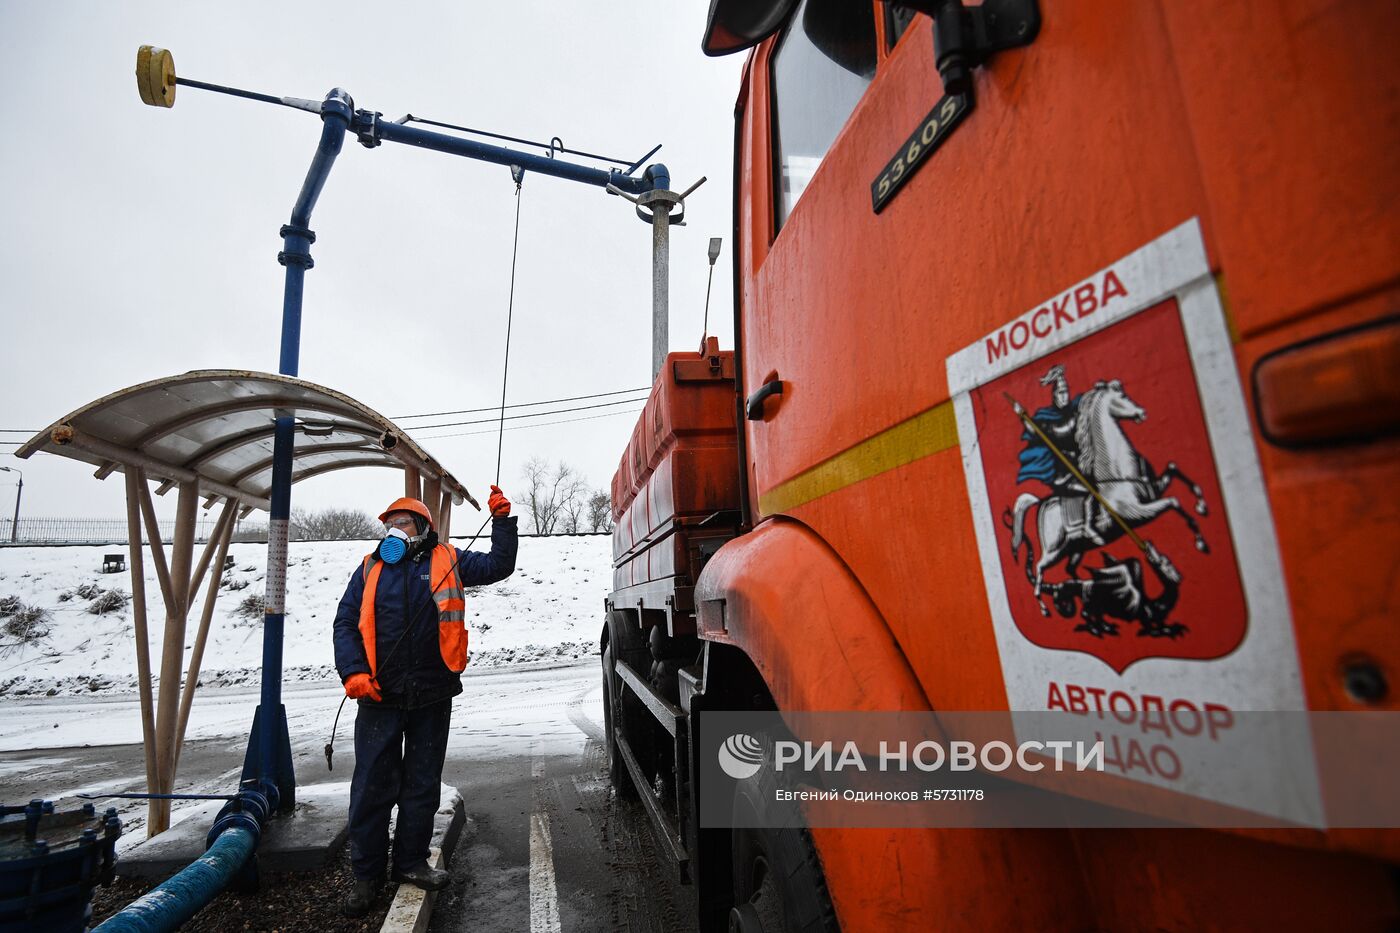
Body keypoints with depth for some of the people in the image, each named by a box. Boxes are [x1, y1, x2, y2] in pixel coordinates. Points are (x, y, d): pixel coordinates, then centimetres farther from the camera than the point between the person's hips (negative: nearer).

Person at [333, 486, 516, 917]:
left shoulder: (447, 561, 5)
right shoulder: (370, 568, 7)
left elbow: (499, 566, 3)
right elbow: (345, 623, 5)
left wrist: (502, 520, -7)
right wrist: (353, 672, -9)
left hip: (432, 693, 0)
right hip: (379, 695, 0)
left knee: (422, 783, 13)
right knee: (373, 785, 8)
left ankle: (411, 861, 31)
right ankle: (366, 873, 25)